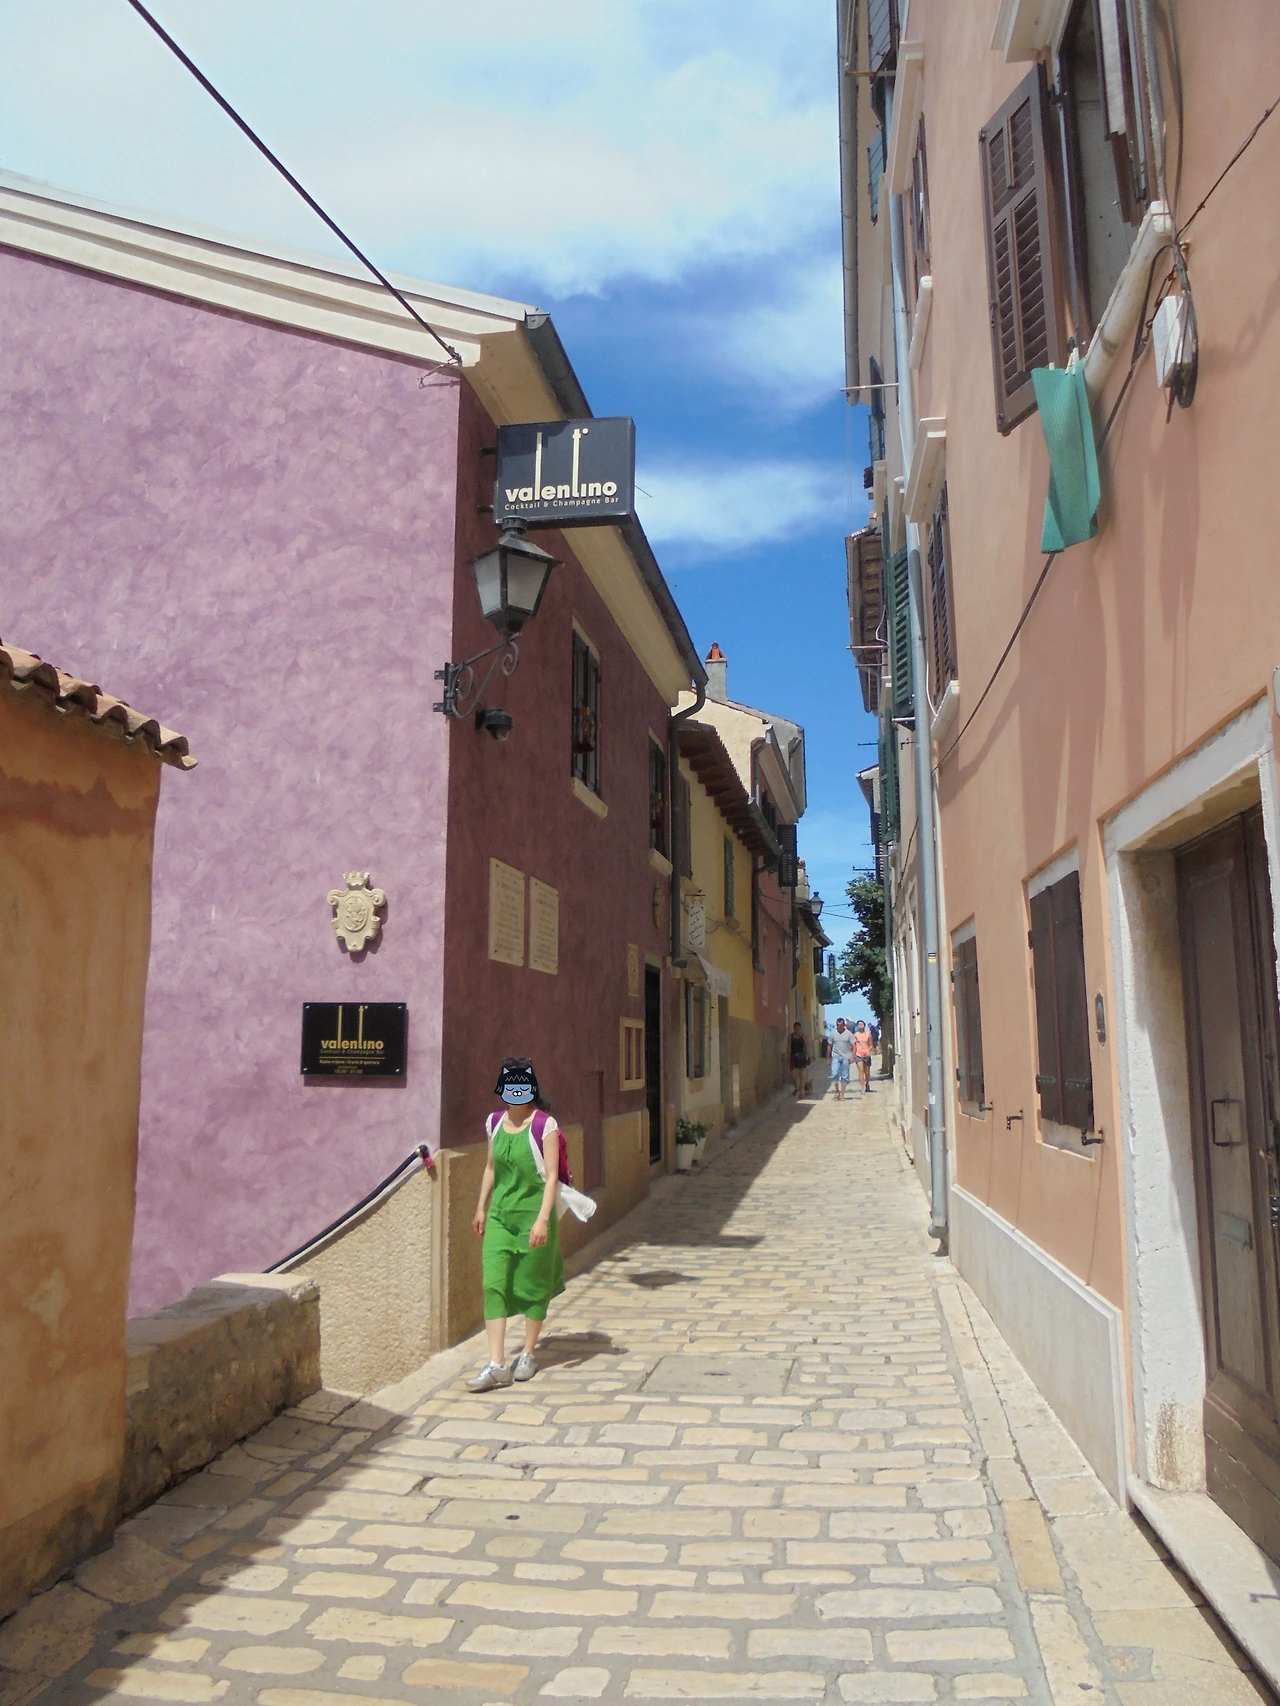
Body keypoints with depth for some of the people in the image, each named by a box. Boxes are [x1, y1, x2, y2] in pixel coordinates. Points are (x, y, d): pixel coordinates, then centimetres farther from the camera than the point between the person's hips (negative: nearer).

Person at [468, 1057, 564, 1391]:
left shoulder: (544, 1125, -11)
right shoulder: (495, 1122, 5)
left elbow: (552, 1175, -13)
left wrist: (543, 1219, -19)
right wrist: (481, 1207, 17)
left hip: (532, 1215, -4)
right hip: (500, 1216, 5)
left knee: (532, 1286, 8)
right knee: (493, 1284, -4)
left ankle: (528, 1354, 25)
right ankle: (496, 1365, -1)